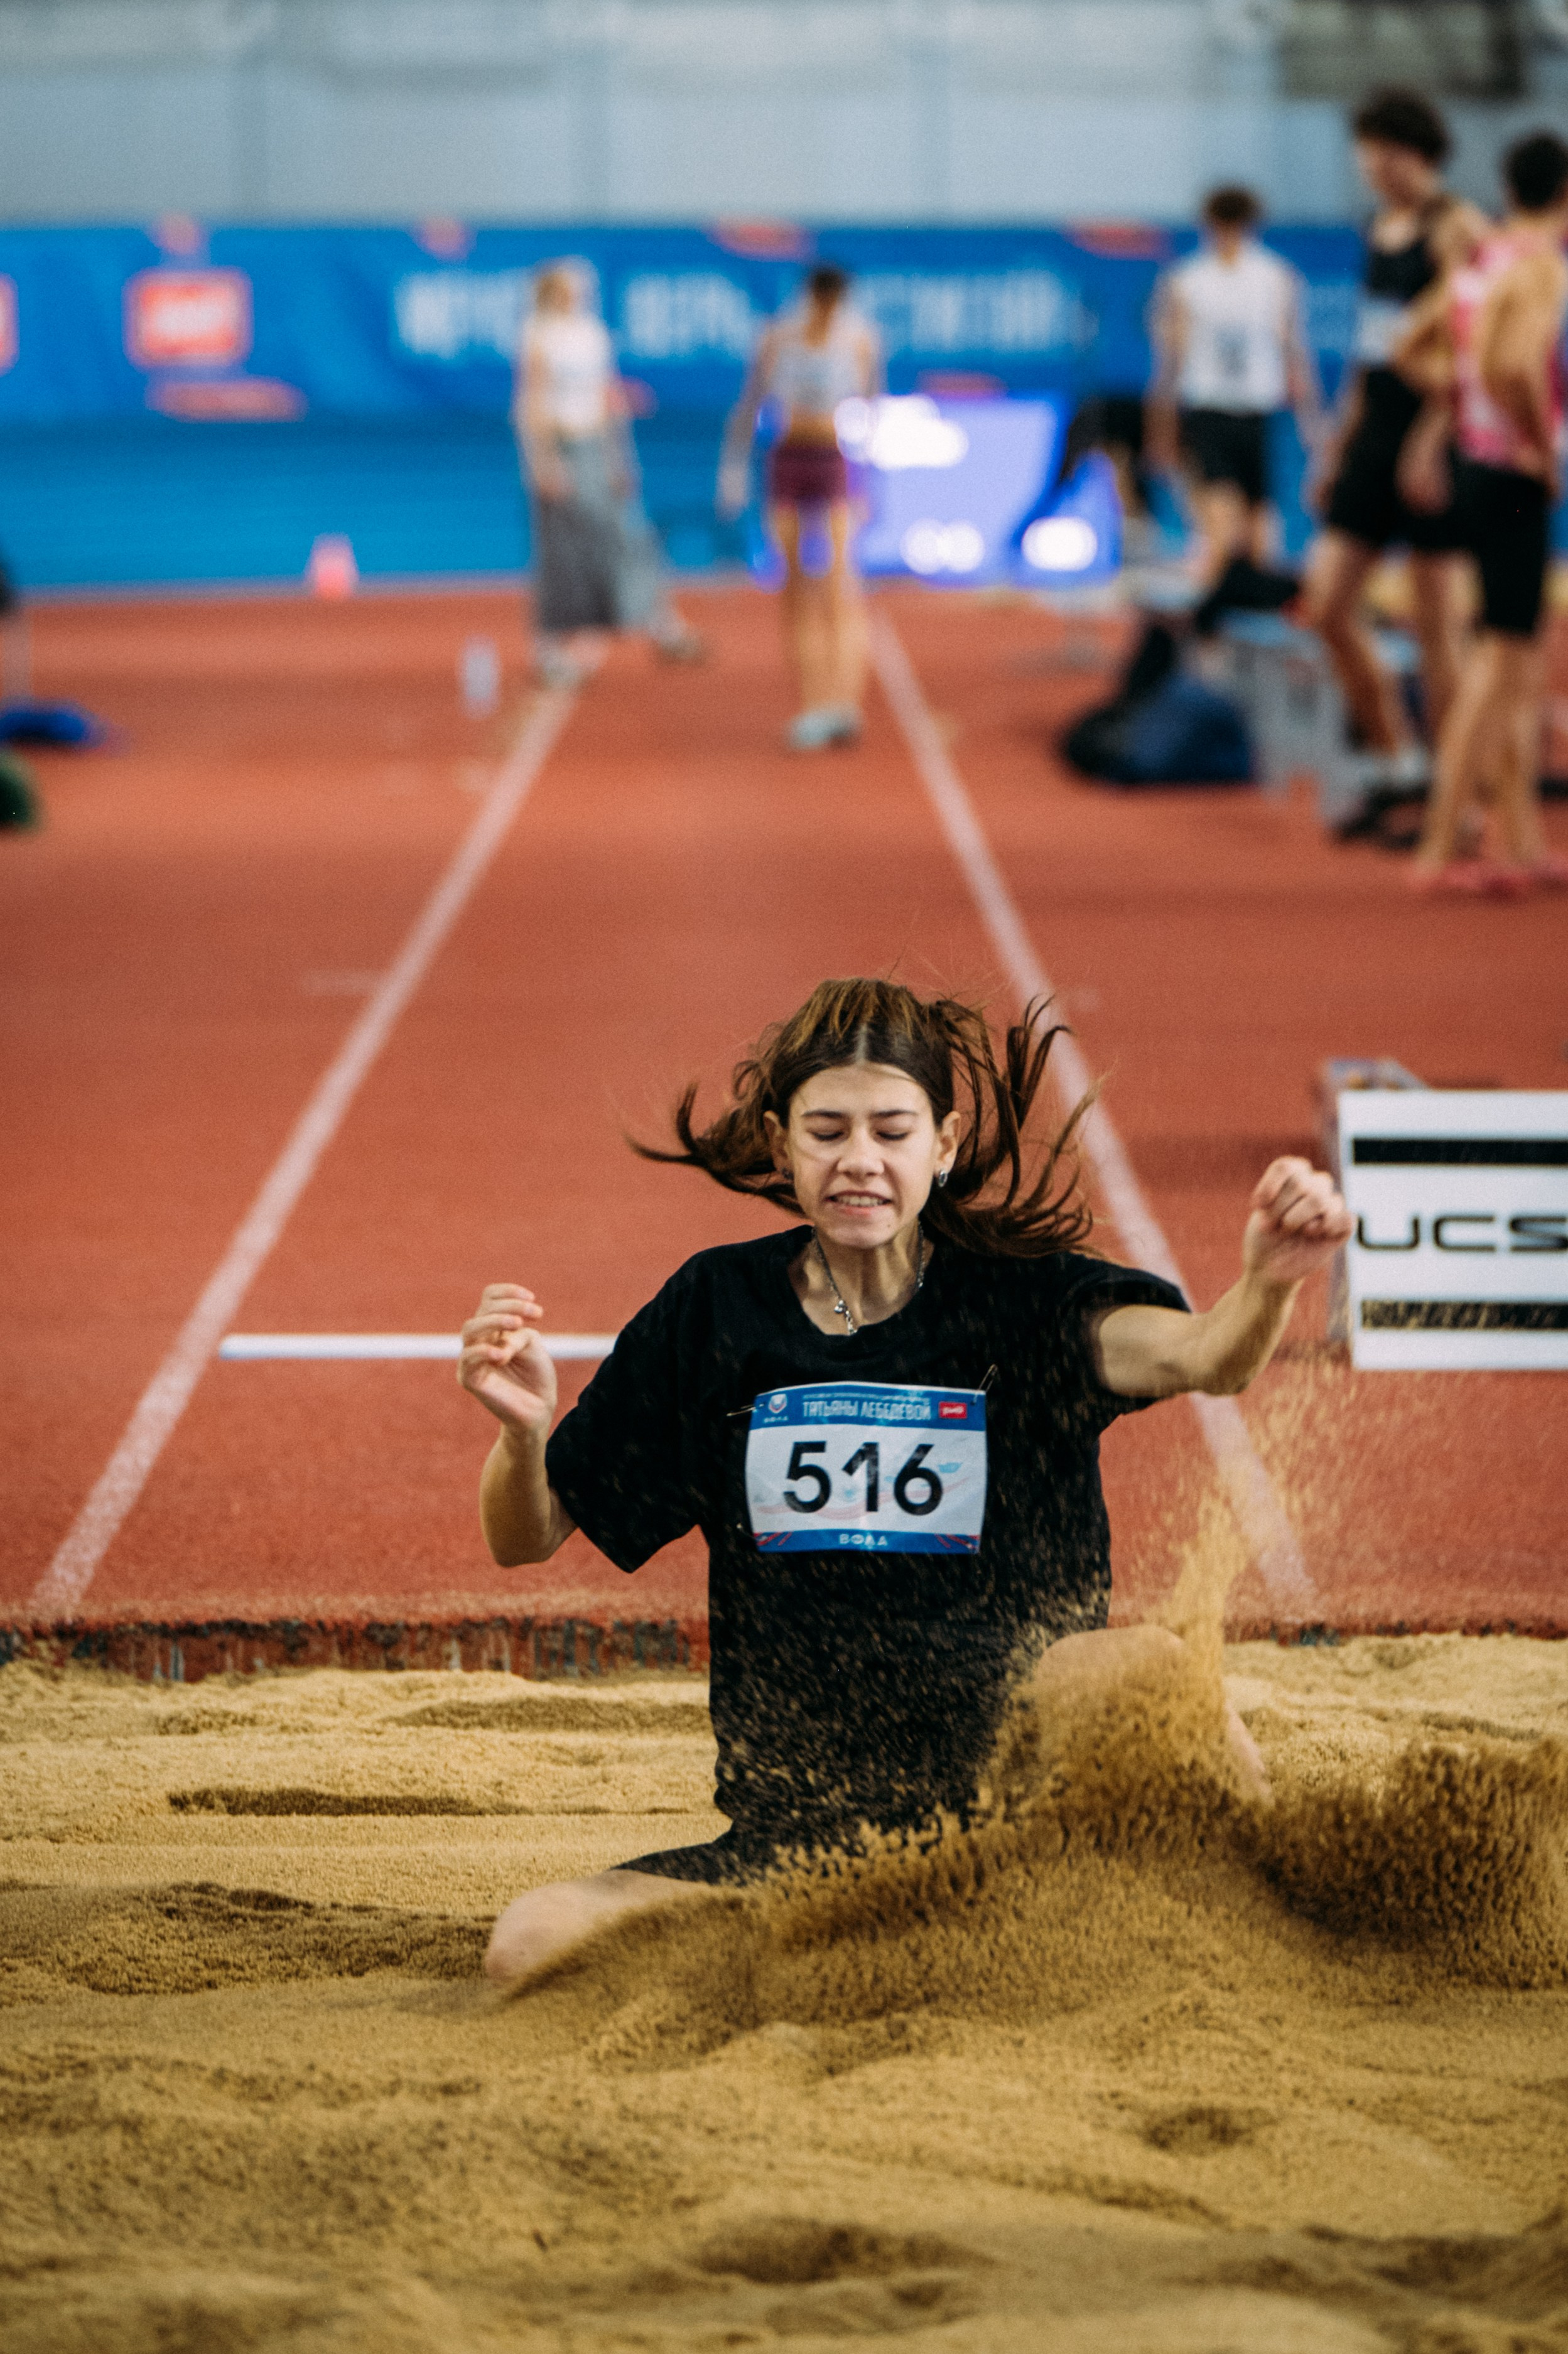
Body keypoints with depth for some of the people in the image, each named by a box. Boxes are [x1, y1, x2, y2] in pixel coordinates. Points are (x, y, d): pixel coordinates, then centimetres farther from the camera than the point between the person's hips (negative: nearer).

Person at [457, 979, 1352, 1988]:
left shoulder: (1022, 1295, -1)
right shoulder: (716, 1310, 5)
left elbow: (1199, 1354, -22)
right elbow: (525, 1539, 10)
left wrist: (1267, 1287, -45)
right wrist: (524, 1429, -13)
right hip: (800, 1829, 3)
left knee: (1137, 1661, -34)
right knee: (536, 1947, -18)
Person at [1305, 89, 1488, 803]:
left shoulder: (1455, 227, -10)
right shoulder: (1381, 228, 13)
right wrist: (1336, 447, 20)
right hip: (1375, 436, 8)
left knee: (1437, 624, -3)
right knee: (1325, 604, 3)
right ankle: (1393, 758, 16)